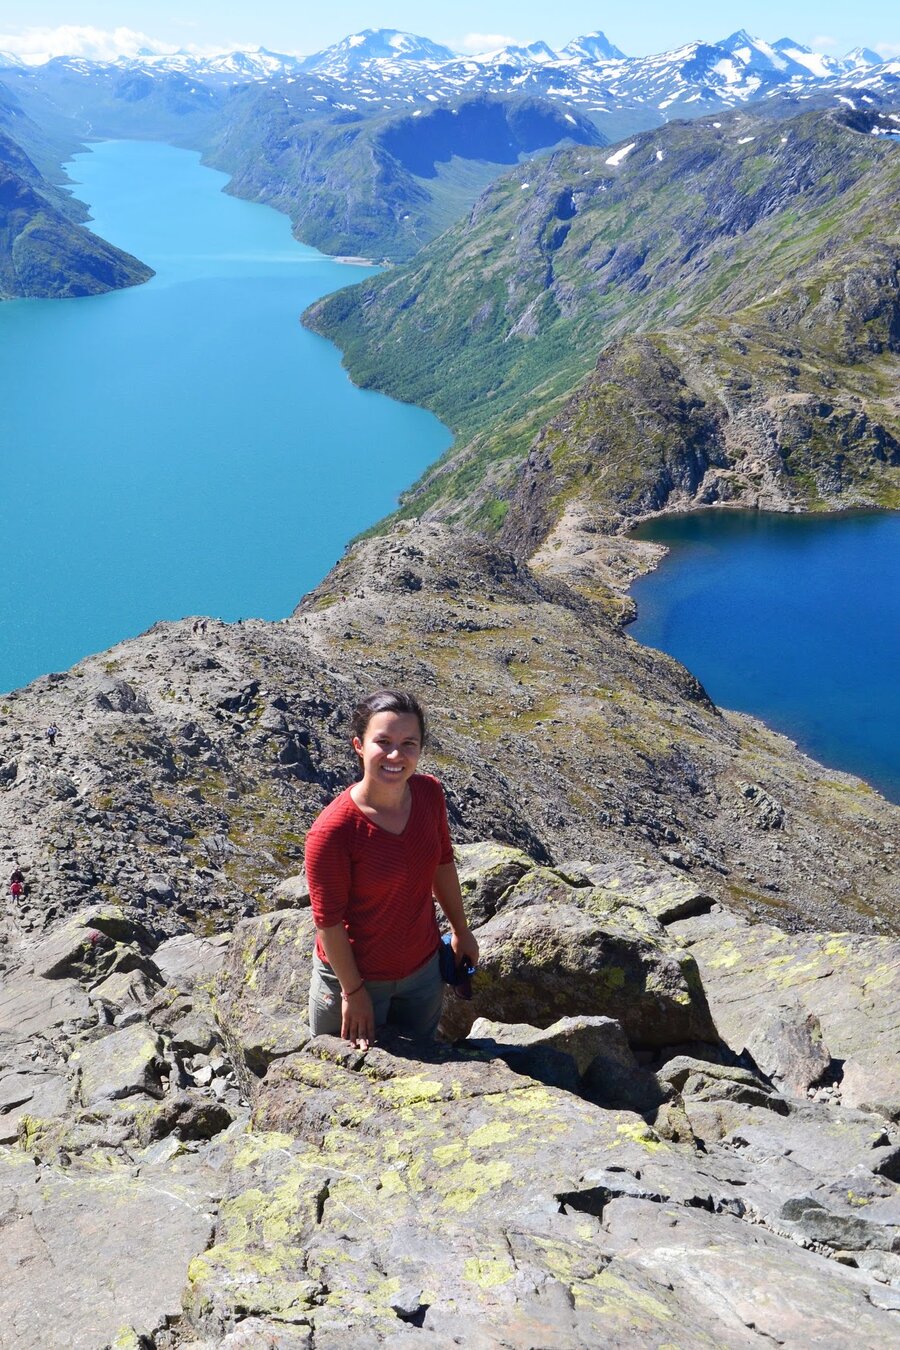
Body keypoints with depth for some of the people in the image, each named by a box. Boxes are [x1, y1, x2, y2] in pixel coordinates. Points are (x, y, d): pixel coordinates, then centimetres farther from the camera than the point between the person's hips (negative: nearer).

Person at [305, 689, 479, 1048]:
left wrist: (460, 930, 12)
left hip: (424, 968, 5)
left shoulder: (430, 794, -14)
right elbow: (328, 921, -21)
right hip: (356, 976, -5)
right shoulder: (333, 831, -30)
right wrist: (353, 991, -13)